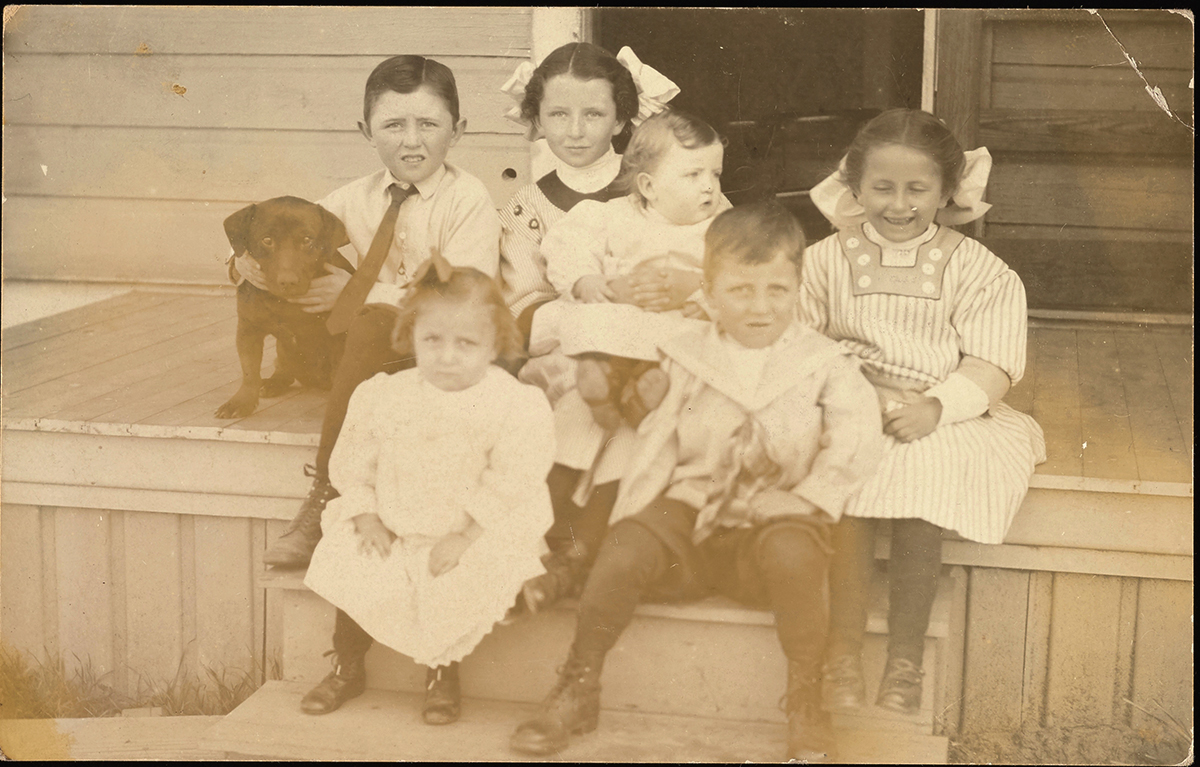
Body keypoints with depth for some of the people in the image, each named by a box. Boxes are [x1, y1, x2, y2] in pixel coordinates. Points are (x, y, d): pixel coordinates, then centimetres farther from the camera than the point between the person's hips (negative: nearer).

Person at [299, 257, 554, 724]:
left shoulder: (517, 405, -13)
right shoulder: (385, 396, 0)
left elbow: (510, 485, -15)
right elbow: (354, 462, 7)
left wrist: (464, 538, -19)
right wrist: (366, 517, -5)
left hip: (476, 537, -4)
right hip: (392, 530, 4)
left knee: (456, 587, -27)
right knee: (349, 566, -13)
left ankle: (443, 671, 4)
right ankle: (346, 668, 14)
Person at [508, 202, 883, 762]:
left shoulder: (824, 363, 3)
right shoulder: (689, 357, 9)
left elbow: (855, 442, -7)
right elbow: (659, 442, 7)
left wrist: (806, 502, -19)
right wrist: (632, 507, -6)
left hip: (772, 520, -2)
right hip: (690, 510, 2)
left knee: (790, 550, -36)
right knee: (625, 547, -26)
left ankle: (806, 704, -17)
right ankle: (577, 689, -3)